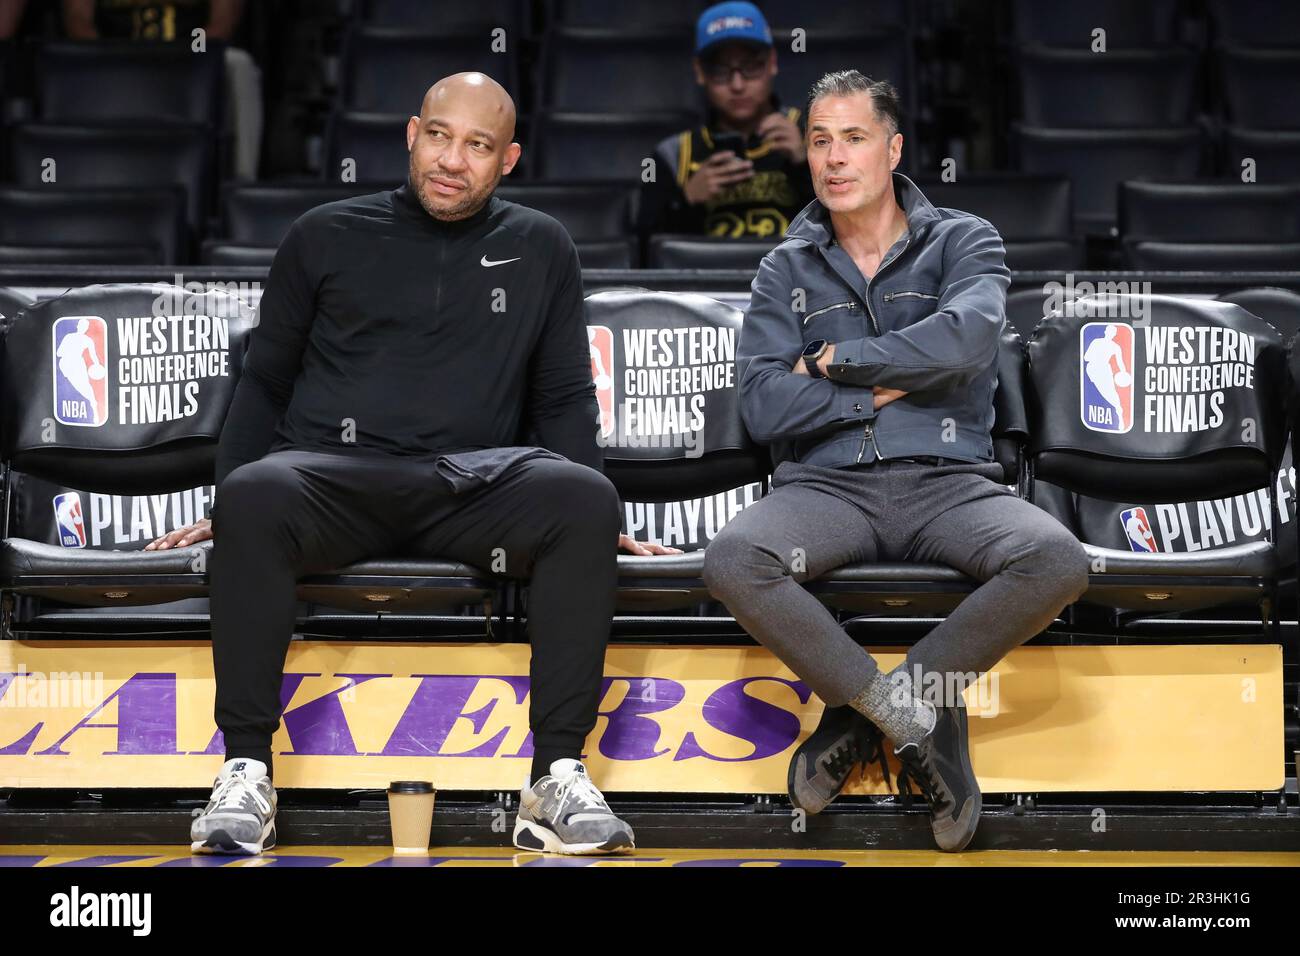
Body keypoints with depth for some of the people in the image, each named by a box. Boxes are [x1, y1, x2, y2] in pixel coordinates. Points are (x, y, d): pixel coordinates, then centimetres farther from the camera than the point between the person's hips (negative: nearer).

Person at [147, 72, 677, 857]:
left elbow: (564, 399, 20)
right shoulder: (327, 237, 15)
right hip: (333, 472, -1)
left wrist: (593, 515, 6)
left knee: (584, 498, -32)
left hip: (475, 480, 1)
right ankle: (246, 770, -29)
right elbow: (266, 381, 18)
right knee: (254, 494, -36)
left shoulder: (540, 249, 18)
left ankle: (558, 776, -30)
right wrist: (224, 506, 9)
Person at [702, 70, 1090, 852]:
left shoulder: (964, 242, 10)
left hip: (948, 481, 0)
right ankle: (921, 717, -18)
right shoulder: (787, 272, 14)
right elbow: (764, 407, 1)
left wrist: (839, 361, -4)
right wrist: (883, 388, -2)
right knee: (733, 560, -33)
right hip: (828, 484, 1)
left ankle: (865, 711, -16)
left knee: (1058, 561, -32)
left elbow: (966, 339, -13)